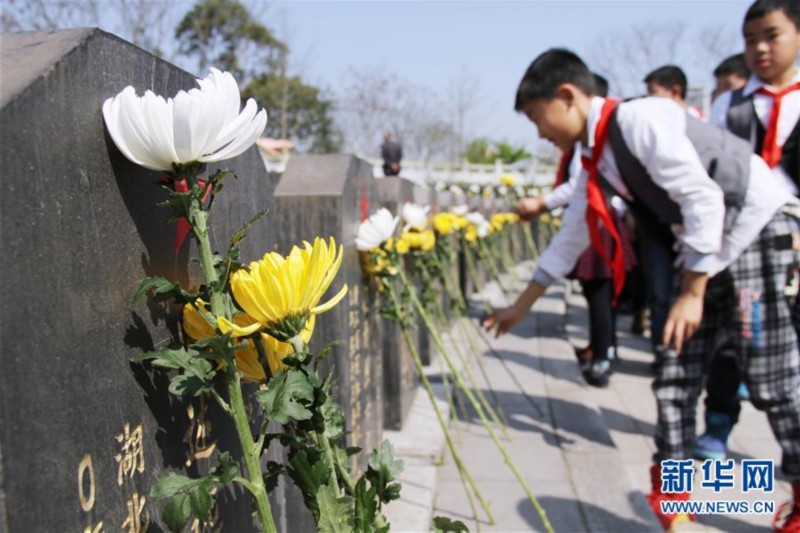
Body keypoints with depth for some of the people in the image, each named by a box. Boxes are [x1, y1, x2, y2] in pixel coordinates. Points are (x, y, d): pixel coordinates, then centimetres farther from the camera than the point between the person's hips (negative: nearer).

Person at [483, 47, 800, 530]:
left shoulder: (639, 120, -20)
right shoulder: (597, 160, 7)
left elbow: (704, 199, -24)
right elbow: (569, 241, 15)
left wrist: (692, 292, -21)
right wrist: (520, 308, 19)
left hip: (756, 225, -8)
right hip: (710, 246, 9)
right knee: (675, 379, 5)